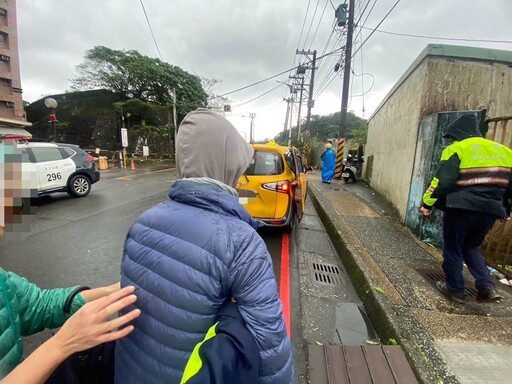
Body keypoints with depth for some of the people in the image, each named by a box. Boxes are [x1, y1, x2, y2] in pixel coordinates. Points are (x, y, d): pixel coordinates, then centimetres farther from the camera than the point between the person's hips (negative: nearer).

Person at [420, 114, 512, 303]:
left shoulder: (456, 149, -6)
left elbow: (442, 181, -17)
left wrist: (427, 203, -12)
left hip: (461, 209, -6)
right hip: (489, 210, 7)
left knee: (453, 249, 11)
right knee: (470, 248, 24)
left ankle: (455, 288, 21)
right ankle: (488, 286, 13)